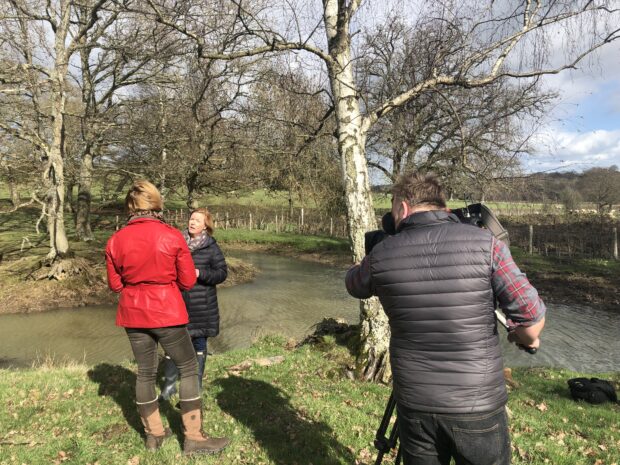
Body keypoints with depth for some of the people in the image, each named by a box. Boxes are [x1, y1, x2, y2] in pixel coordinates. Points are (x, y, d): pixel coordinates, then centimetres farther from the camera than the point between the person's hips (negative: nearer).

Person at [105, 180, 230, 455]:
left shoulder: (115, 241, -4)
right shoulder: (172, 236, -13)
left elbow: (115, 284, 5)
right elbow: (188, 281, -7)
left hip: (133, 314, 4)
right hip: (167, 312, -4)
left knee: (145, 372, 16)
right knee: (188, 368, 8)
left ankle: (154, 434, 29)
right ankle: (193, 437, 11)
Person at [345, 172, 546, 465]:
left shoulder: (382, 254, -6)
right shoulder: (484, 244, -10)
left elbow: (354, 285, 15)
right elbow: (532, 317, -11)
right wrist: (526, 339, 12)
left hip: (415, 406, 2)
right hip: (479, 407, -1)